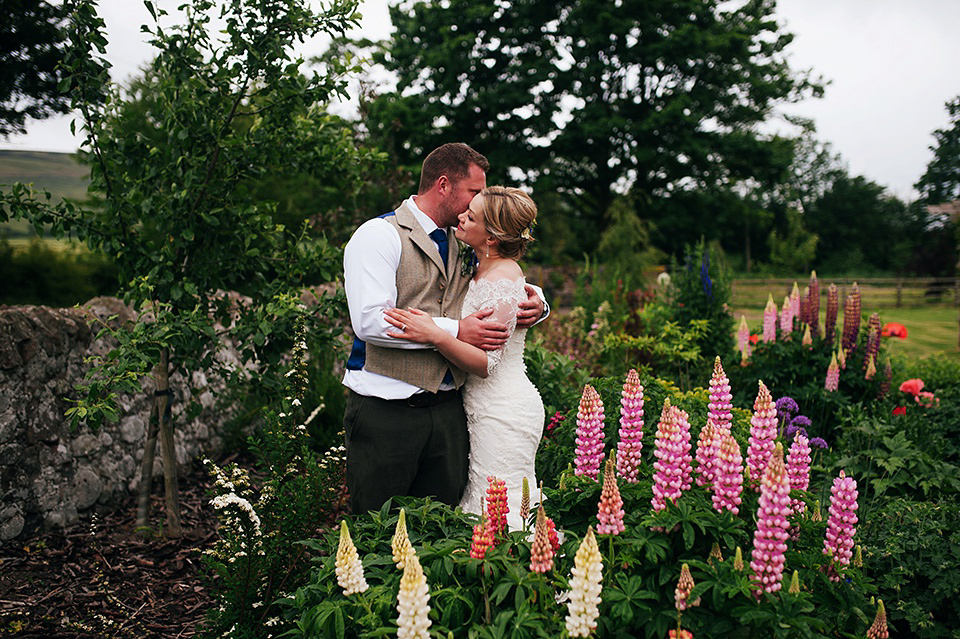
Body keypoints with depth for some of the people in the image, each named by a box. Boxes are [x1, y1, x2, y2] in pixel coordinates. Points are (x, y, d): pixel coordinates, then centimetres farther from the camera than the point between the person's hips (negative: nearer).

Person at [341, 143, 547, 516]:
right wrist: (455, 331, -18)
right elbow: (370, 321, -18)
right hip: (384, 411, -6)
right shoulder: (379, 235, -5)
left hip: (447, 411, 6)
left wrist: (534, 303, 3)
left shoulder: (462, 247, 16)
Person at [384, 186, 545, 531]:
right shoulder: (482, 271, 10)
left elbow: (486, 363, -22)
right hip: (488, 408, 10)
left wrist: (434, 335, -31)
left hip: (503, 413, -10)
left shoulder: (502, 283, -19)